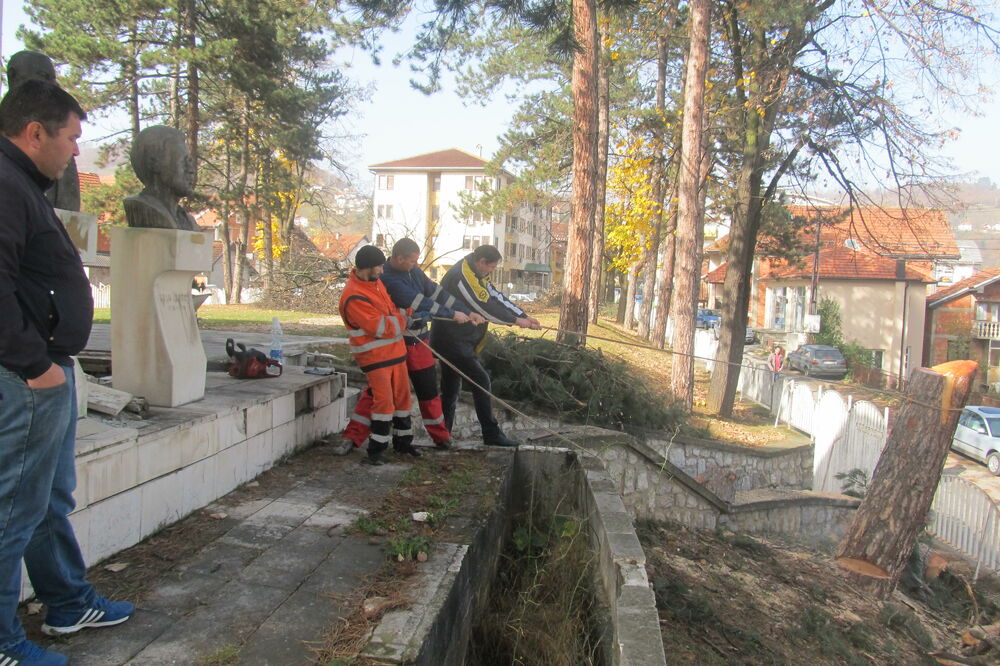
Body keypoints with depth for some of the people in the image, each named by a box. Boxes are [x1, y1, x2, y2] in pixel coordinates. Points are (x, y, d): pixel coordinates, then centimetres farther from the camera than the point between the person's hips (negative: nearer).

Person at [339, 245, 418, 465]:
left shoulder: (375, 282, 7)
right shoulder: (354, 298, -23)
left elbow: (391, 309, 26)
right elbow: (382, 328, -23)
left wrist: (400, 316, 6)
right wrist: (402, 319, -8)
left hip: (395, 351, 9)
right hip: (374, 355, -9)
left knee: (402, 396, 14)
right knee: (384, 401, -12)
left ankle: (402, 441, 28)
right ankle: (376, 450, -1)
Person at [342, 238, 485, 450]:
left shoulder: (413, 271, 3)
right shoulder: (388, 279, -22)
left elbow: (436, 292, 6)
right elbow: (420, 303, -23)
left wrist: (467, 313, 3)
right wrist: (452, 314, -14)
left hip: (416, 340, 7)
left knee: (428, 388, 13)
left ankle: (441, 437, 26)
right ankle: (353, 437, 10)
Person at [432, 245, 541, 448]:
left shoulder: (478, 275, 12)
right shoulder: (462, 276, -20)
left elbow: (497, 297, 9)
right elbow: (486, 307, -21)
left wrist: (524, 316, -1)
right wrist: (516, 320, -14)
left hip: (460, 341, 10)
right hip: (451, 340, -10)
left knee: (450, 389, 12)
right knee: (481, 380, -11)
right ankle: (491, 434, -5)